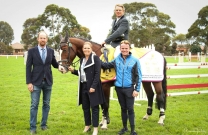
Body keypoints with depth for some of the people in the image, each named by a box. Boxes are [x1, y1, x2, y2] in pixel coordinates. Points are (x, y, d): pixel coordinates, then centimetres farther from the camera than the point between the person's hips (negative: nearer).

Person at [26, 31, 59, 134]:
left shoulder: (51, 51, 4)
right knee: (34, 105, 0)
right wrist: (29, 82, -10)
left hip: (48, 82, 3)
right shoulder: (32, 51, -4)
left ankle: (44, 124, 22)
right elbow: (28, 67, -5)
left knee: (46, 104, 10)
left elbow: (54, 64, 12)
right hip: (36, 82, -3)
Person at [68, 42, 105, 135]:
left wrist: (93, 86, -21)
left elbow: (97, 74, -15)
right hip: (83, 86, 7)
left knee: (94, 107, 1)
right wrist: (73, 71, 3)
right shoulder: (82, 60, 13)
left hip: (92, 86, -7)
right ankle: (87, 125, 28)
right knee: (85, 107, 14)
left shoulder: (95, 58, -9)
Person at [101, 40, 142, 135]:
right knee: (123, 108, 16)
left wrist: (137, 89, -12)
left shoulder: (135, 60, -7)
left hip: (129, 89, -3)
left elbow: (138, 76, -7)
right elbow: (106, 65, 13)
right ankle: (124, 127, 30)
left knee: (130, 109, 1)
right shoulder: (116, 60, 3)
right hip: (119, 88, 4)